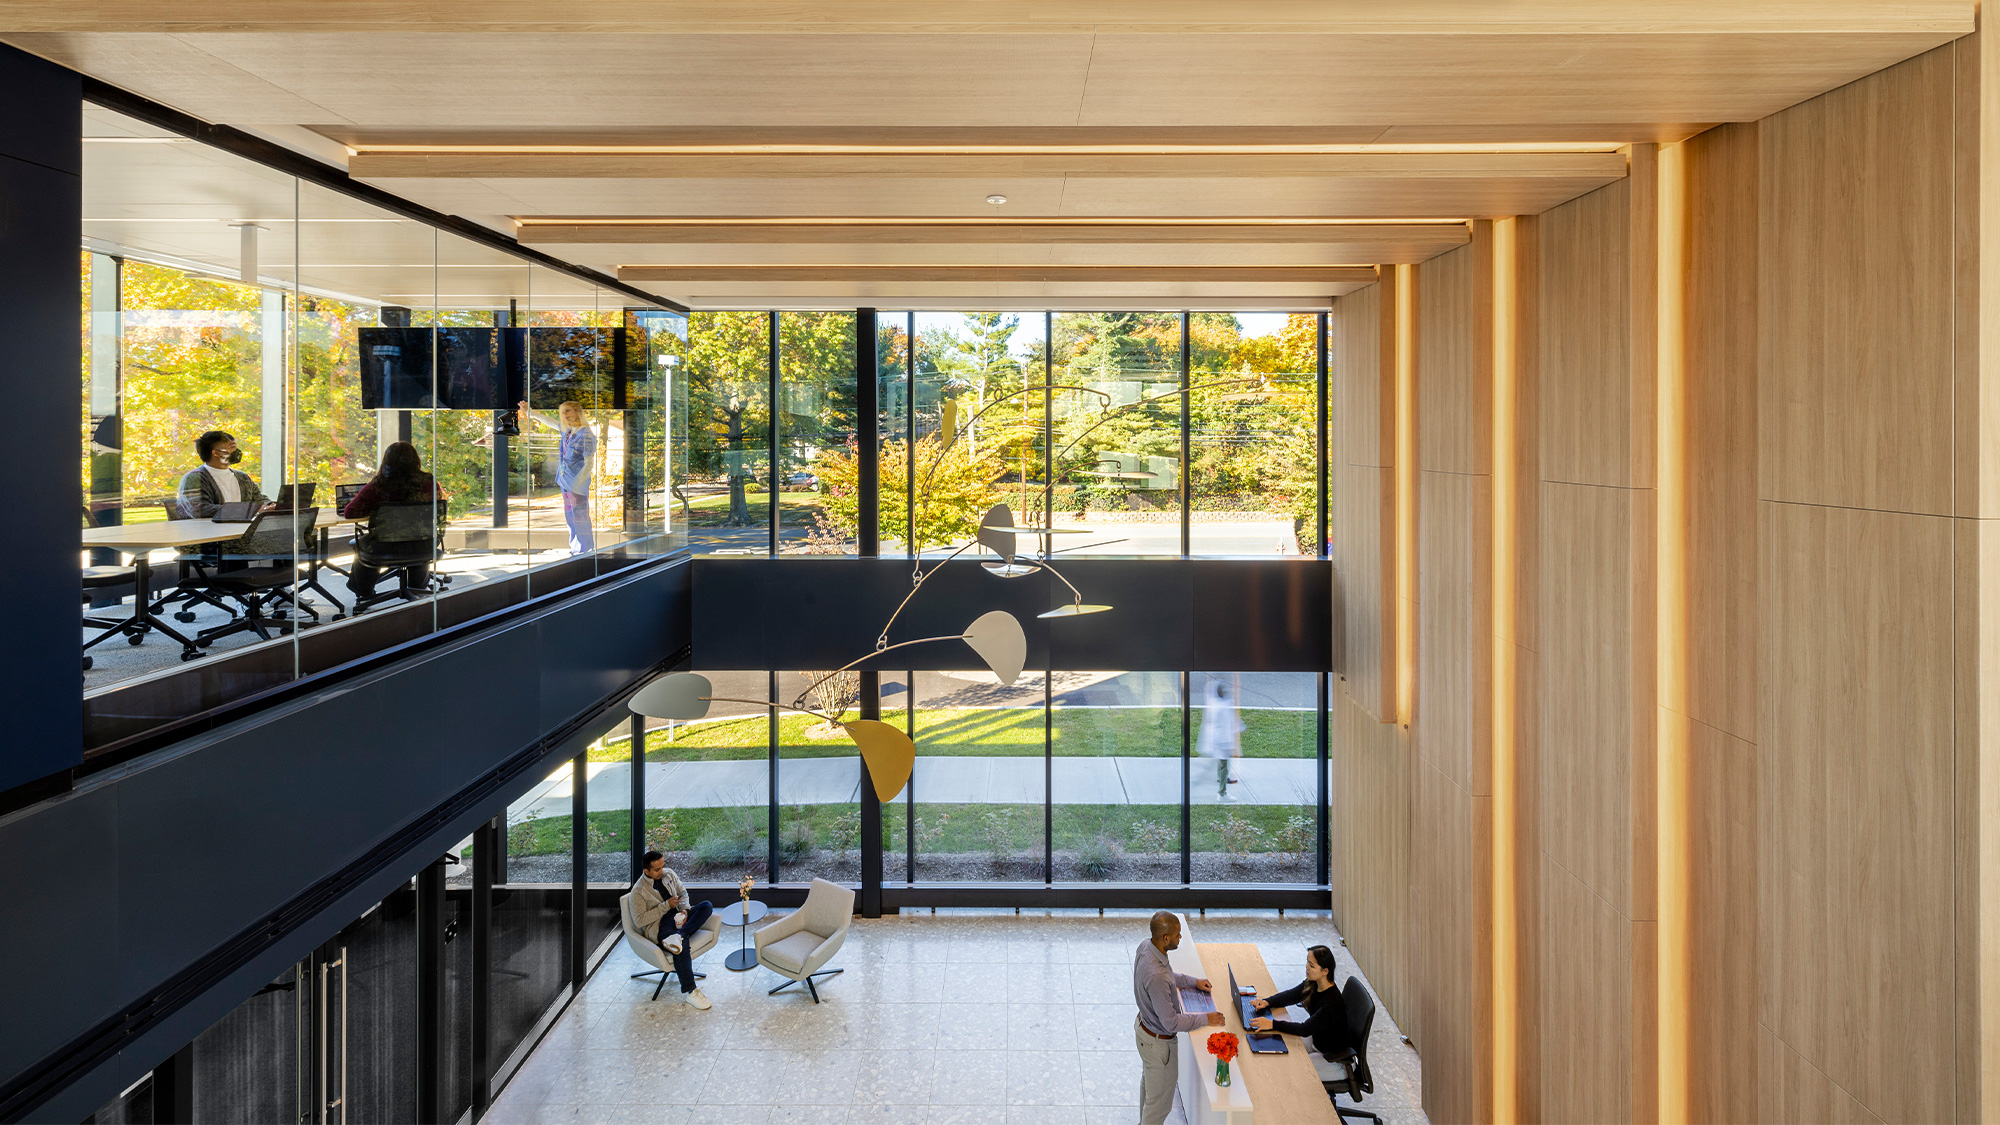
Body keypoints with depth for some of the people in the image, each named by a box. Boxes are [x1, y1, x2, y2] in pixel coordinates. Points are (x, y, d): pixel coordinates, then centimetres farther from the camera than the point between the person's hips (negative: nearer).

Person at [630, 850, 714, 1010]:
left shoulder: (669, 874, 9)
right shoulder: (638, 891, -8)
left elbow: (683, 893, 17)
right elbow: (640, 920, -13)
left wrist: (684, 909, -6)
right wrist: (666, 906, -16)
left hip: (678, 916, 7)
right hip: (658, 925, -7)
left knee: (706, 906, -19)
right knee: (682, 945, -37)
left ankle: (678, 936, -37)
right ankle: (689, 991, -27)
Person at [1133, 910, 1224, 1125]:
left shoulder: (1145, 946, -12)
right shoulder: (1156, 977, -41)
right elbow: (1171, 1023, -30)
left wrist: (1193, 982, 7)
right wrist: (1205, 1019, -19)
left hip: (1144, 1025, 10)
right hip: (1158, 1041, -10)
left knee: (1149, 1081, 32)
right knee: (1160, 1101, 13)